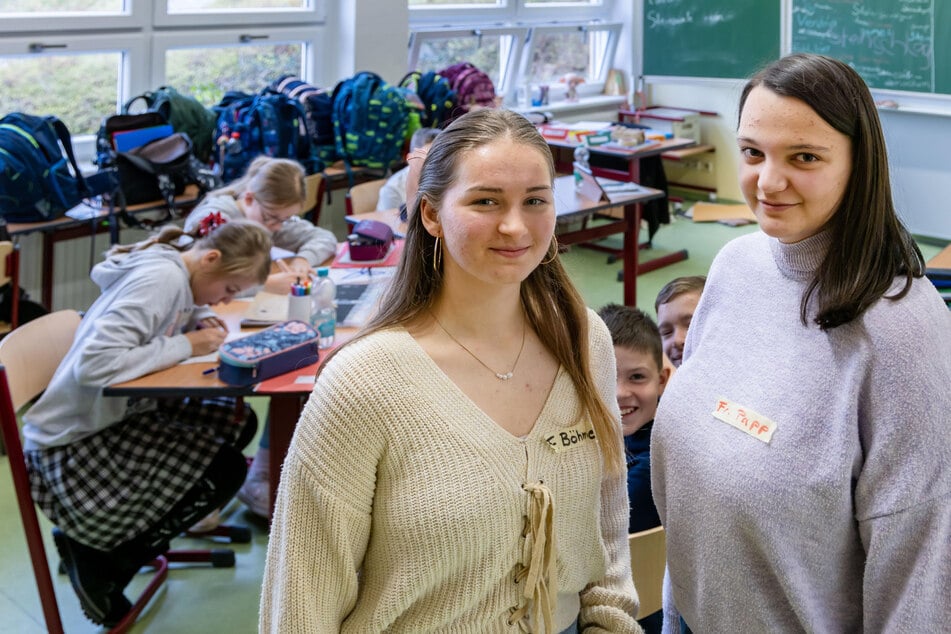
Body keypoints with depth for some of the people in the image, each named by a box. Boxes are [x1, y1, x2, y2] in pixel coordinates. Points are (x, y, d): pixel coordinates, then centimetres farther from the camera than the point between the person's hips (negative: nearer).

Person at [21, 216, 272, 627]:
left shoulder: (176, 273, 3)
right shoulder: (161, 278, -25)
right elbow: (93, 365, -34)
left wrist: (198, 321, 0)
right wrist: (186, 346, -23)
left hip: (118, 415, 10)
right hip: (72, 447, -10)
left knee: (238, 423, 6)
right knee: (224, 470, -12)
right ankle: (98, 556, 4)